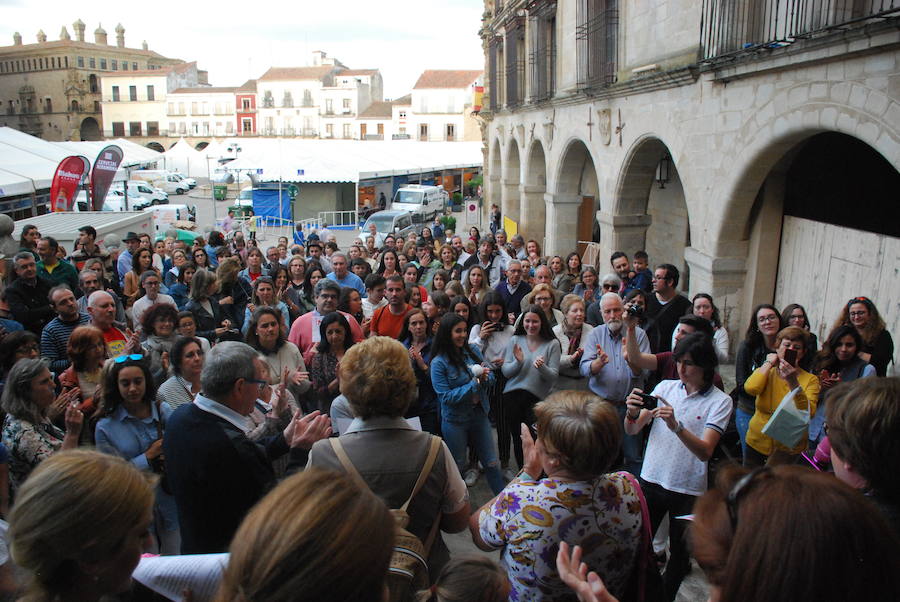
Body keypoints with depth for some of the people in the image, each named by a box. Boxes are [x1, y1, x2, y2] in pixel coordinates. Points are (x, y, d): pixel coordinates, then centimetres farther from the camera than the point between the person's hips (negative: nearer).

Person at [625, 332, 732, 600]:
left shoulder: (720, 401, -8)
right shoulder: (665, 387, 1)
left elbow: (705, 452, -19)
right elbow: (632, 431, 0)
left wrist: (676, 425, -34)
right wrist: (632, 413, -22)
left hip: (688, 488, -2)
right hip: (651, 479, 2)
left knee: (680, 552, 13)